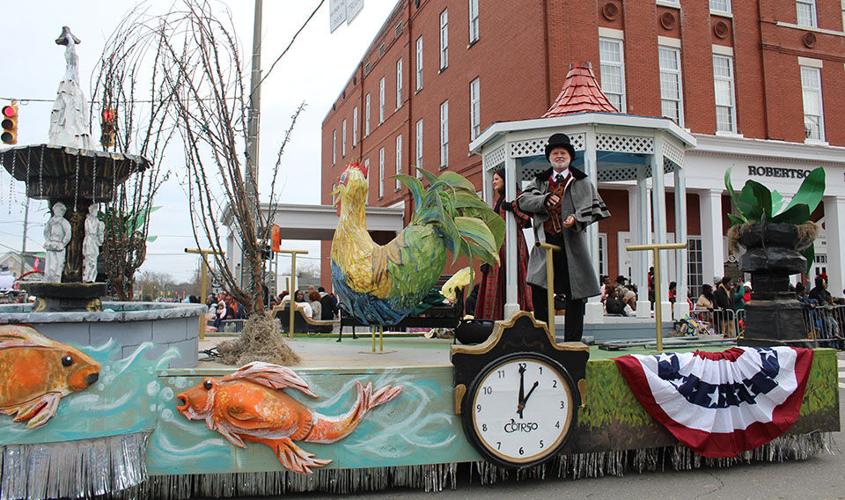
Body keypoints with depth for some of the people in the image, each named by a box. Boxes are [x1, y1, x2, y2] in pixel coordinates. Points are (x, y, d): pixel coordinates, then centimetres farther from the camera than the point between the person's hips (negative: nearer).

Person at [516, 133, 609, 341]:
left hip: (571, 241, -1)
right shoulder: (539, 181, 16)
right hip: (545, 241, 2)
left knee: (574, 292, 1)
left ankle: (572, 340, 10)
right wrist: (545, 199, -16)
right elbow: (523, 200, 1)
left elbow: (588, 207, -2)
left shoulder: (581, 182, 10)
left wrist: (576, 219, -23)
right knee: (539, 288, -3)